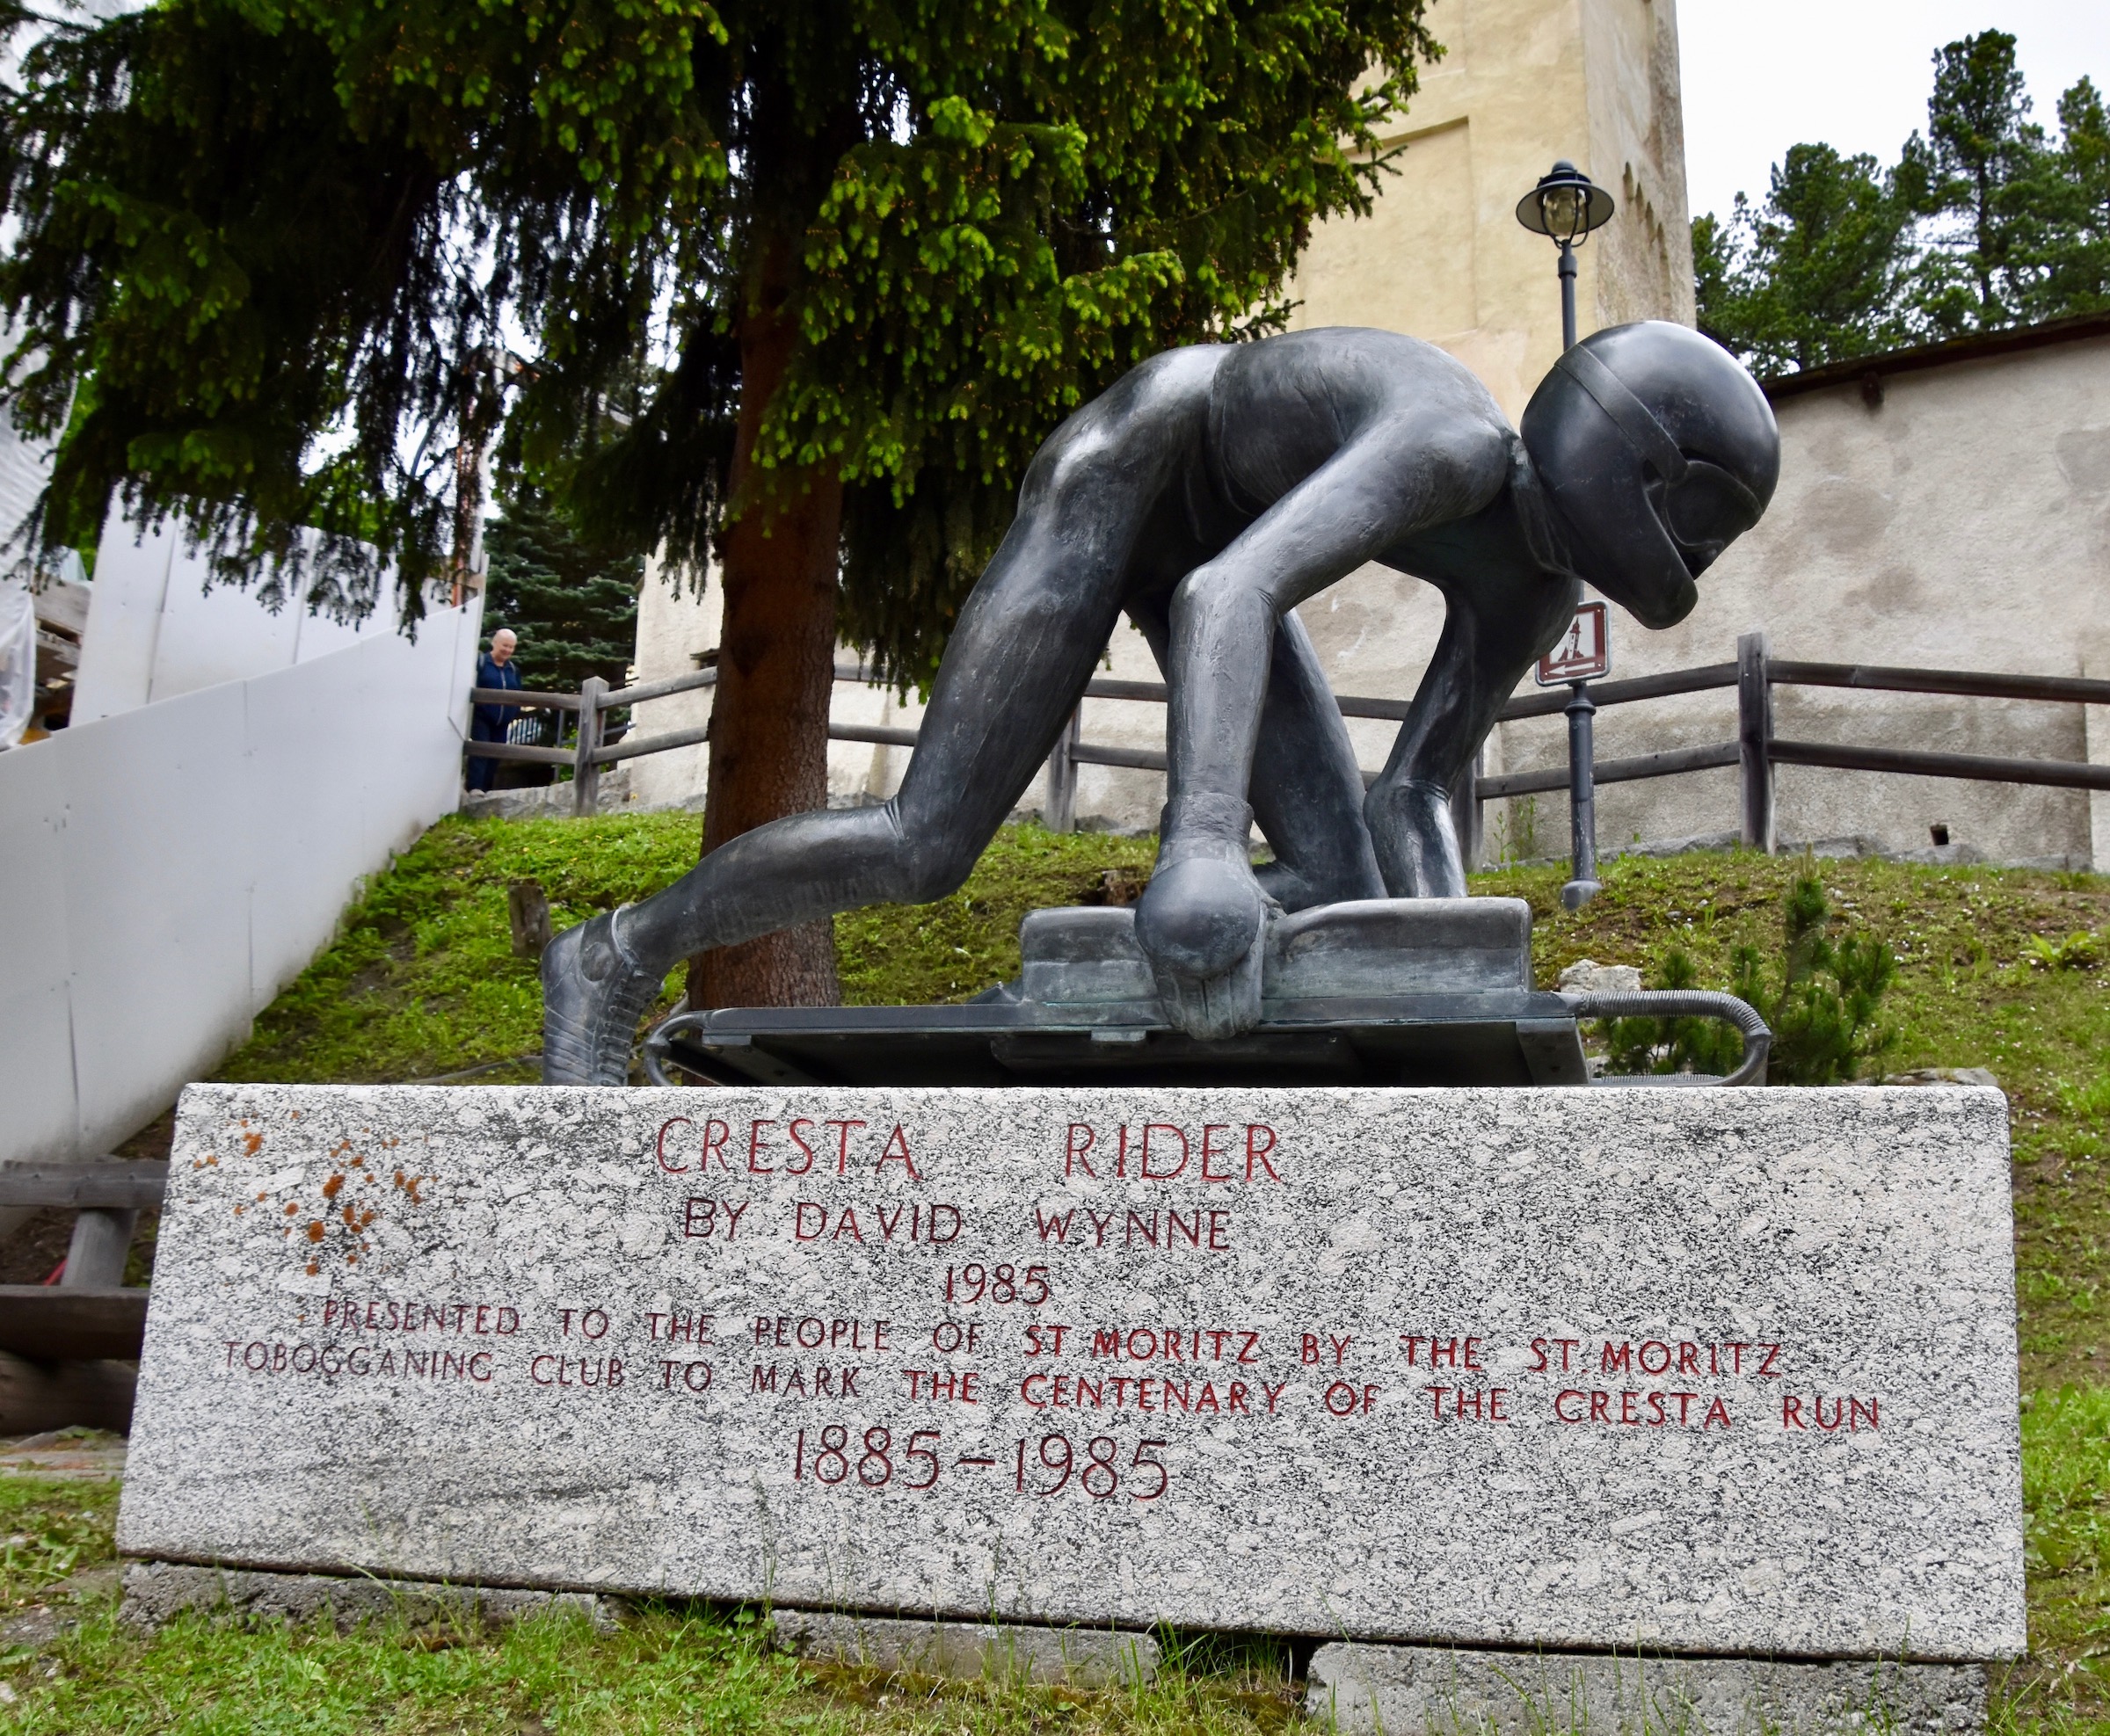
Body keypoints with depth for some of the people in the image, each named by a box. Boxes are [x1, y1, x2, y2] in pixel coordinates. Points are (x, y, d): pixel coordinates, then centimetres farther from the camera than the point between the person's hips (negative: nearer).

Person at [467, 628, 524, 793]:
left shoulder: (513, 670, 14)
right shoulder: (480, 662, -3)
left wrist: (514, 715, 4)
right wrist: (469, 714, -15)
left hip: (502, 723, 6)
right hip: (481, 718, -6)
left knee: (494, 756, 5)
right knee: (479, 753, -15)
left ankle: (485, 790, 10)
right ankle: (475, 788, -21)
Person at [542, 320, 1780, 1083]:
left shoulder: (1537, 587, -9)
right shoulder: (1450, 447, -36)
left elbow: (1418, 793, -6)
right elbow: (1225, 601, -52)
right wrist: (1204, 851, -65)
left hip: (1215, 536, 8)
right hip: (1116, 484, -8)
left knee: (1345, 887, -8)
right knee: (925, 850, -14)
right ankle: (616, 959, 7)